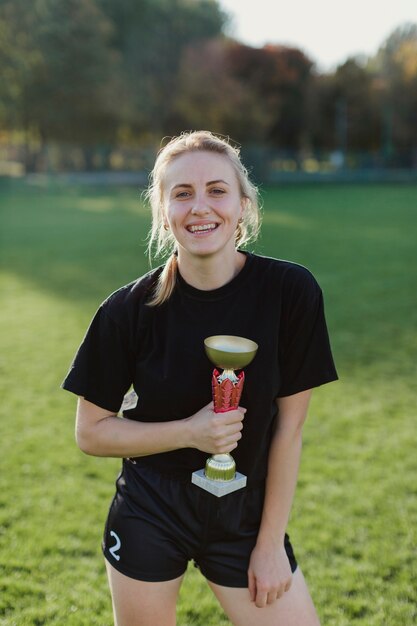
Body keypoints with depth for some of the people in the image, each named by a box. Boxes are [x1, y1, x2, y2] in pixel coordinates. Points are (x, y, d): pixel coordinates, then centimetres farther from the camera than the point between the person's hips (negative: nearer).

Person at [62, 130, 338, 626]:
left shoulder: (290, 291, -14)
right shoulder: (130, 310, -14)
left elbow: (289, 426, -7)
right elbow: (91, 432, -6)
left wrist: (270, 542, -4)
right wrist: (190, 432, -20)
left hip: (246, 514, 1)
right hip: (149, 515, 0)